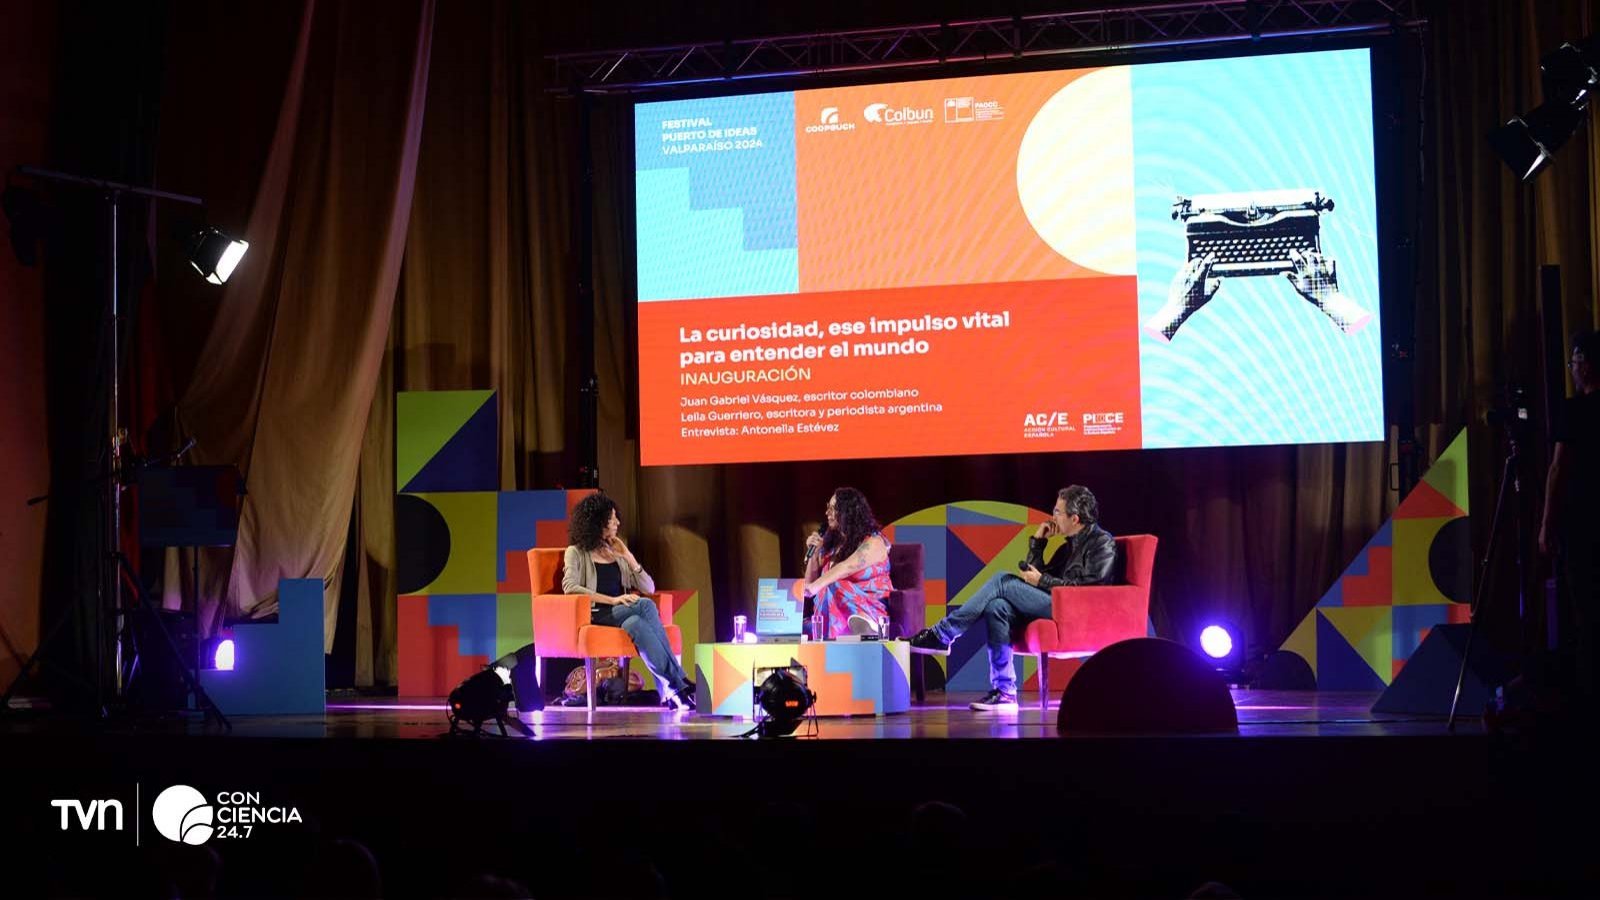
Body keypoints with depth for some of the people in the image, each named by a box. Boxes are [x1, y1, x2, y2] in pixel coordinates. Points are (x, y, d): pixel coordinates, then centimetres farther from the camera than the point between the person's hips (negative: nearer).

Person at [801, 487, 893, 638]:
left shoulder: (873, 542, -1)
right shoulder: (830, 544, 18)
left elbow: (846, 568, -19)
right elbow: (810, 583, 21)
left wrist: (816, 585, -32)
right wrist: (813, 553, 7)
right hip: (833, 614, 5)